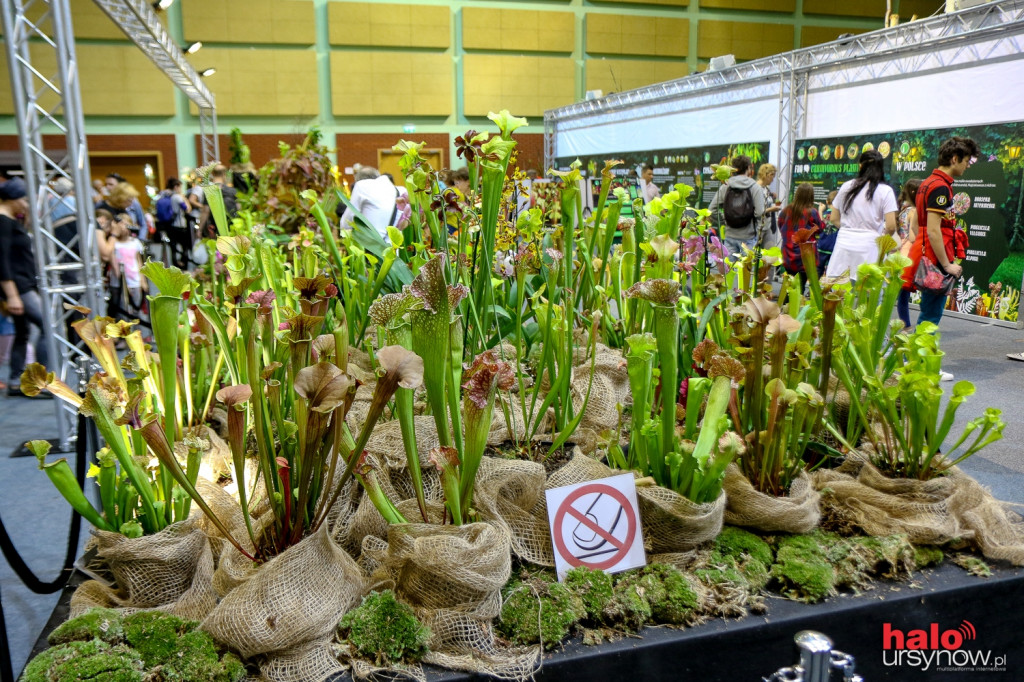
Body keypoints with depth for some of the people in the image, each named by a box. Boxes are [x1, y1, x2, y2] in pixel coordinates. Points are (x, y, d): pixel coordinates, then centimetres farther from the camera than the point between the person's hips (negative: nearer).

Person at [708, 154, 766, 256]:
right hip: (748, 236, -3)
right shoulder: (755, 187, -6)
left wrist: (724, 221, 9)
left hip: (729, 236, 3)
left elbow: (711, 210, -1)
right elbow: (759, 213, -14)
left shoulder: (725, 187, 2)